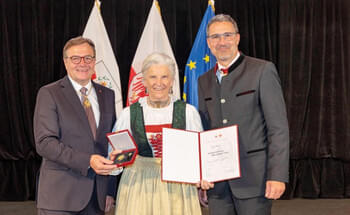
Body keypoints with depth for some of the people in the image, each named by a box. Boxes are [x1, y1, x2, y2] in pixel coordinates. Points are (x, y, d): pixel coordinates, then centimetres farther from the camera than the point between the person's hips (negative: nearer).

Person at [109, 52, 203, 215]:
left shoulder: (188, 112, 1)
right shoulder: (129, 113, 2)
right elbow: (115, 152, 10)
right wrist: (116, 158, -12)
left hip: (178, 185, 0)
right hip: (139, 185, 0)